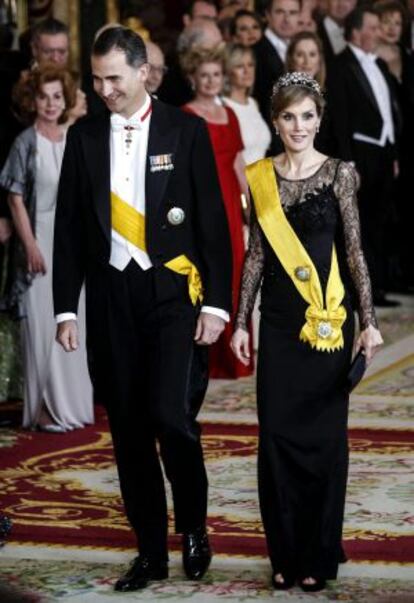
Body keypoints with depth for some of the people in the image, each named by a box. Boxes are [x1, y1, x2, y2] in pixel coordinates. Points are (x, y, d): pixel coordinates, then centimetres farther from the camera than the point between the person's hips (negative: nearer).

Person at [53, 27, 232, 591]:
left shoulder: (186, 130, -1)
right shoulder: (84, 137, 7)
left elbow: (213, 221, -1)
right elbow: (69, 228, 8)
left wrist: (216, 303, -7)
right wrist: (65, 308, 3)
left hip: (173, 291, -3)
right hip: (111, 298, 3)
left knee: (170, 412, -16)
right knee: (129, 430, 6)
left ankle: (193, 526, 7)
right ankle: (151, 551, 16)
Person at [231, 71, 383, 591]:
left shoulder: (339, 173, -2)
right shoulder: (260, 177, 6)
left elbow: (354, 250, -3)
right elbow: (256, 254, 9)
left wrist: (368, 321, -8)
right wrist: (240, 322, 7)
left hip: (329, 318, -2)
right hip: (279, 319, 3)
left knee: (324, 433, 2)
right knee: (276, 432, 2)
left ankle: (319, 555, 13)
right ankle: (284, 554, 14)